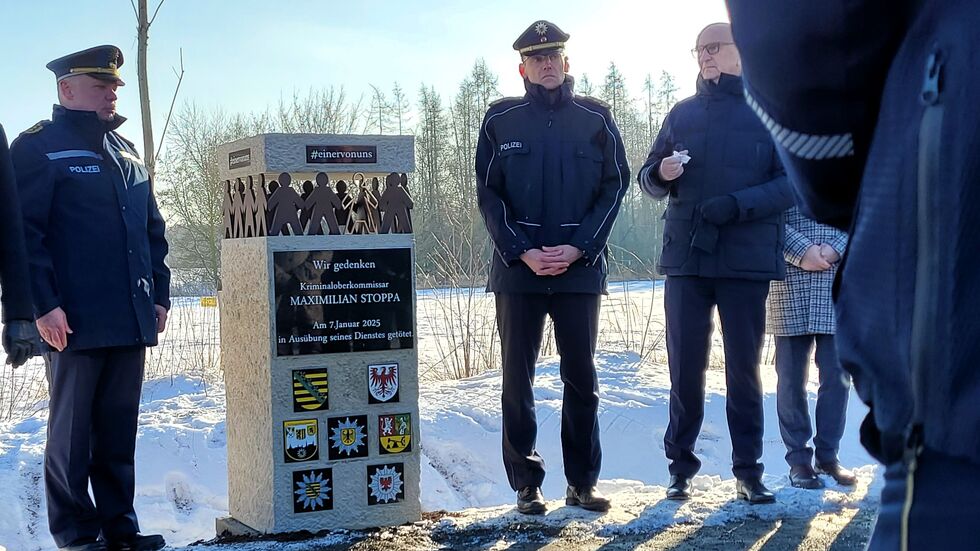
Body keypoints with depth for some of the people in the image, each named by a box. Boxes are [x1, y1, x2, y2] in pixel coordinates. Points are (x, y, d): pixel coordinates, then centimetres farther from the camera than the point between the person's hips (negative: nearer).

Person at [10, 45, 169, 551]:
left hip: (131, 320, 7)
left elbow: (152, 230, 21)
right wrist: (44, 305, -18)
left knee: (119, 427, 12)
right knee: (71, 430, 3)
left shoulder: (125, 152, 19)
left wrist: (159, 293, 14)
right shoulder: (39, 147, -4)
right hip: (76, 321, -6)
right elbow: (25, 232, -11)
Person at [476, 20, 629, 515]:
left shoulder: (595, 117, 6)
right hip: (517, 268, 0)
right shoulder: (501, 119, 5)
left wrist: (577, 248, -9)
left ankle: (582, 482, 14)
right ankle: (526, 484, 12)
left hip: (580, 267, 0)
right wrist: (523, 252, -10)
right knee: (517, 378, 3)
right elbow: (488, 194, 2)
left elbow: (615, 186, 3)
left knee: (581, 377, 5)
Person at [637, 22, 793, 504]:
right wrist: (661, 174, -8)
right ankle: (681, 465, 14)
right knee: (684, 365, 4)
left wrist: (737, 204, -18)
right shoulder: (682, 114, 13)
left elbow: (791, 181, -4)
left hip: (746, 260, -2)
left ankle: (748, 470, 12)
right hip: (686, 258, 2)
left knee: (744, 366, 4)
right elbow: (649, 179, 16)